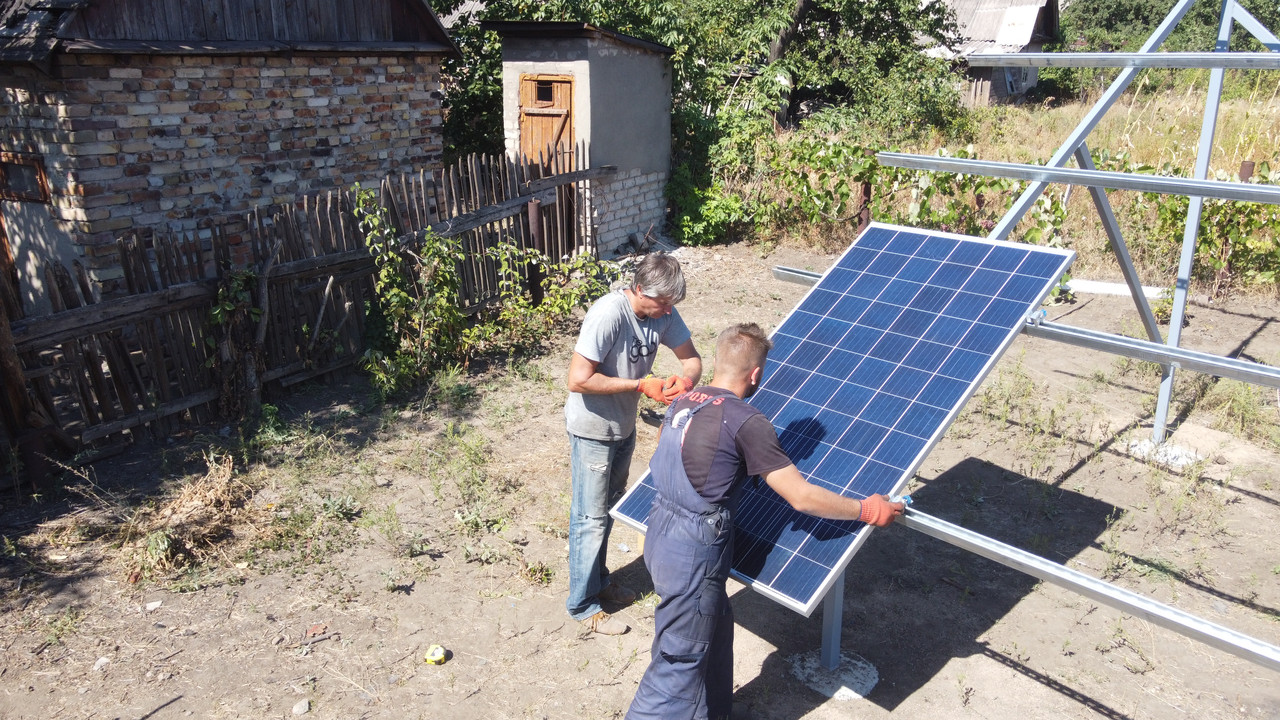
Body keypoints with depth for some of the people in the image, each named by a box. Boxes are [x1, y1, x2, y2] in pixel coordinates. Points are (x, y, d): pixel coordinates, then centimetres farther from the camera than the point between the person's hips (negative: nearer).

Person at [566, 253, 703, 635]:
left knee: (609, 507, 22)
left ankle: (599, 581, 42)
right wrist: (641, 385, -28)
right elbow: (578, 380, -31)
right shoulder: (608, 314, -30)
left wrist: (685, 380, -22)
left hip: (624, 426, 8)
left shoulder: (663, 312, -9)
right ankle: (582, 604, 21)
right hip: (592, 430, -7)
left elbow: (691, 357, 1)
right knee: (591, 519, 5)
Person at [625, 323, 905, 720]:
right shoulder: (747, 422, -19)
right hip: (694, 553, -8)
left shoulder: (683, 401, 4)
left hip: (660, 534, 9)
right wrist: (867, 510, -4)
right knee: (678, 666, 7)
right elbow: (802, 498, -17)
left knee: (715, 627, 26)